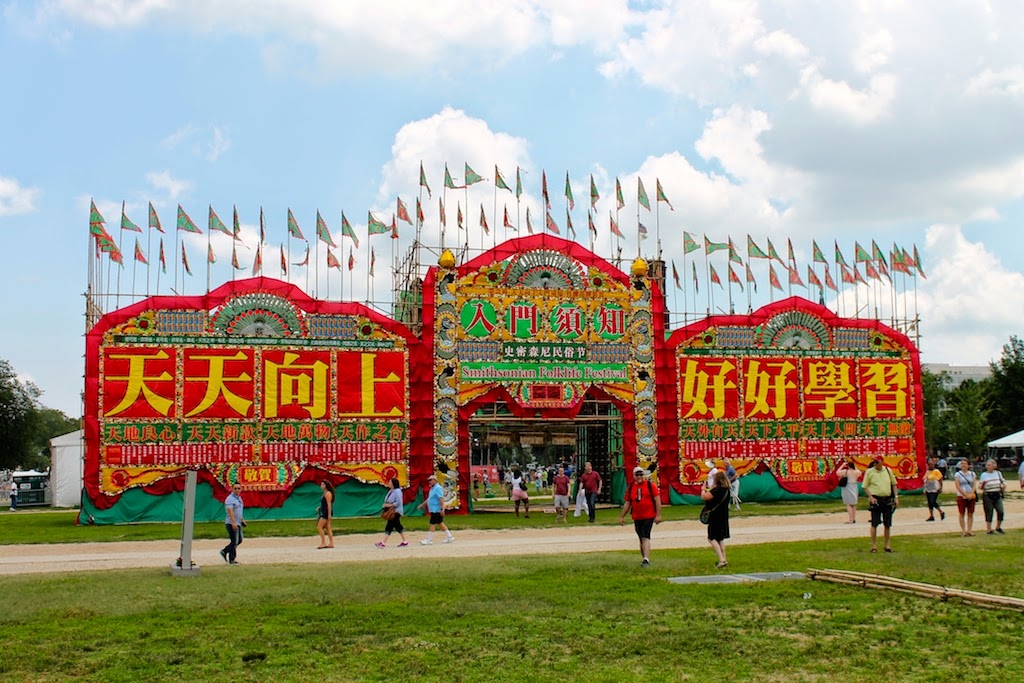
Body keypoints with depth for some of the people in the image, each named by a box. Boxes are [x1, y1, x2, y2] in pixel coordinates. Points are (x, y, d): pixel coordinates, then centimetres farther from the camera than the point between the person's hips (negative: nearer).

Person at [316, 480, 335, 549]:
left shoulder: (328, 493, -15)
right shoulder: (325, 493, 16)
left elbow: (329, 504, -20)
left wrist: (329, 514, -23)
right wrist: (320, 508, 13)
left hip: (326, 513, -10)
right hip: (324, 512, 10)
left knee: (319, 527, -10)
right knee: (327, 528, 9)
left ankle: (323, 543, -8)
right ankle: (331, 543, 10)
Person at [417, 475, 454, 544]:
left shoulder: (438, 488, -16)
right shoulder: (433, 488, 16)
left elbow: (441, 499, -23)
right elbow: (429, 499, 26)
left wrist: (442, 509, -28)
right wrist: (422, 505, 25)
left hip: (436, 510, -10)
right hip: (433, 510, 10)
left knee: (432, 524, -6)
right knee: (440, 523, 13)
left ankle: (429, 540, -1)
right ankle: (449, 537, 19)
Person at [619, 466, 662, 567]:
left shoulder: (650, 485, -4)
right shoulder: (630, 487, 7)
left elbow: (657, 500, -5)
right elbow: (627, 503, 14)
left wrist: (658, 515, -9)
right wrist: (622, 516, 12)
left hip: (649, 516, -5)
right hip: (636, 517, 5)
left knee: (645, 537, -16)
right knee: (641, 539, 12)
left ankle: (646, 559, -20)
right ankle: (645, 559, 24)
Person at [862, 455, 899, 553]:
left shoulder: (888, 470, 6)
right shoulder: (869, 472, -3)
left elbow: (894, 484, 15)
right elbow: (865, 487, 0)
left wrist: (896, 497, 6)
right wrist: (871, 497, -12)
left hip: (888, 500, 3)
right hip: (876, 500, -3)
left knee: (888, 524, 8)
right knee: (874, 524, -3)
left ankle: (888, 545, 19)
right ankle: (874, 546, 4)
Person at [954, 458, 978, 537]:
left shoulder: (972, 474, 10)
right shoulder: (957, 474, 1)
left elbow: (974, 485, 3)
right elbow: (958, 486, -6)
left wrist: (971, 494, -12)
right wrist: (966, 495, -14)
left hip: (971, 497, 3)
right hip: (961, 496, -3)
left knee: (970, 514, 3)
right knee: (962, 514, -1)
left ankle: (969, 530, 7)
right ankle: (963, 531, 2)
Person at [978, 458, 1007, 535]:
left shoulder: (998, 473, 12)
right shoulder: (983, 475, 3)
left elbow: (1003, 481, 20)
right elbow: (980, 487, 2)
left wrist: (1004, 486, -2)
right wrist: (982, 484, -20)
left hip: (997, 495, 3)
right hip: (987, 496, -3)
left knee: (1000, 511, -5)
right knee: (989, 513, -1)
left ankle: (998, 527, 15)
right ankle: (989, 530, 7)